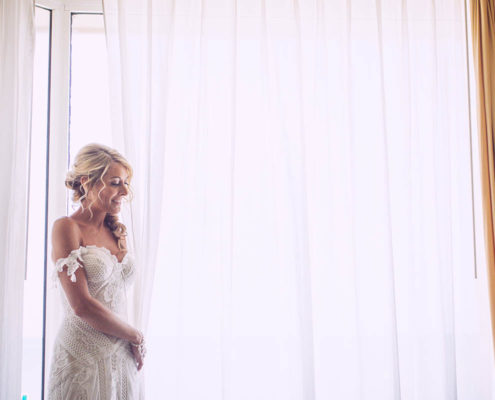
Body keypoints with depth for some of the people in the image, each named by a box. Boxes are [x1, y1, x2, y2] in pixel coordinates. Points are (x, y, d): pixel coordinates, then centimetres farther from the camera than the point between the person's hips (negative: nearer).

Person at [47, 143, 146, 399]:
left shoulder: (116, 232, 11)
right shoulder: (66, 228, -9)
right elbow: (81, 305, -17)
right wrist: (135, 337, -8)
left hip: (123, 358, 6)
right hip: (83, 359, -6)